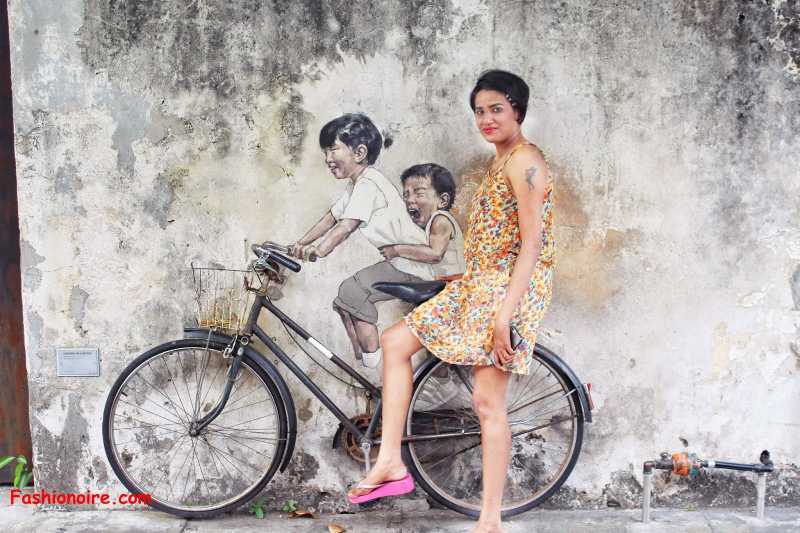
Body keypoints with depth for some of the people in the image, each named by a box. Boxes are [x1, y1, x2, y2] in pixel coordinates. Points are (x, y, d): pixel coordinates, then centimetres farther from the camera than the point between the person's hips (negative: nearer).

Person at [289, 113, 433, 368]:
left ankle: (373, 362, -13)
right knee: (345, 301, 7)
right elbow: (332, 217, 14)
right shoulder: (356, 184, 14)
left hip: (410, 266, -11)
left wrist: (317, 250, -42)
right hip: (399, 262, 11)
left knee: (352, 291, -21)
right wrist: (301, 243, 6)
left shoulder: (368, 184, -19)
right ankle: (364, 363, 12)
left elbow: (347, 225, -32)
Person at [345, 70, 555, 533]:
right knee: (395, 342, 7)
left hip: (510, 288, -10)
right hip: (481, 285, 10)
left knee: (488, 402, -8)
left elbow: (532, 244, -20)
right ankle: (391, 462, 7)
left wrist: (504, 314, -25)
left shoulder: (523, 160, -12)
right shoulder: (504, 162, 18)